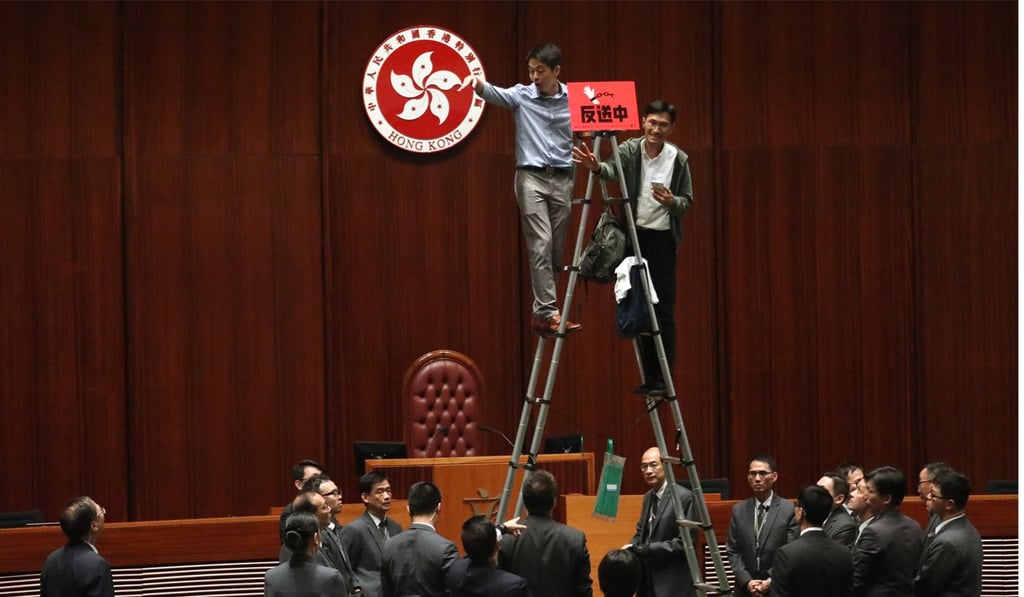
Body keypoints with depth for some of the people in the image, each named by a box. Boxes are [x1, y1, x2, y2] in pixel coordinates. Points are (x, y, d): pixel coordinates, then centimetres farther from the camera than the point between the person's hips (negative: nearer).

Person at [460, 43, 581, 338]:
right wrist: (478, 83, -41)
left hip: (563, 179, 3)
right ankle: (547, 312, -15)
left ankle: (542, 313, 13)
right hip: (532, 178, -3)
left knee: (557, 249, 5)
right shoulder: (522, 96, -1)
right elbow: (496, 94, -20)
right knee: (541, 244, -12)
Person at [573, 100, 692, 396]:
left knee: (663, 310, -4)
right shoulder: (630, 150, -3)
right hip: (633, 236, 1)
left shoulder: (678, 159, -2)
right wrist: (596, 166, -45)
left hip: (663, 239, -1)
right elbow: (613, 170, -23)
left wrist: (672, 201, -19)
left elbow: (687, 201, 4)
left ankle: (663, 379, -1)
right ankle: (649, 377, 13)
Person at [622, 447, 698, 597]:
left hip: (673, 585, -8)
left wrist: (645, 550, -19)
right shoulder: (648, 497, 14)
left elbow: (684, 542, -16)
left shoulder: (684, 497, -12)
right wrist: (632, 547, -1)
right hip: (650, 582, 8)